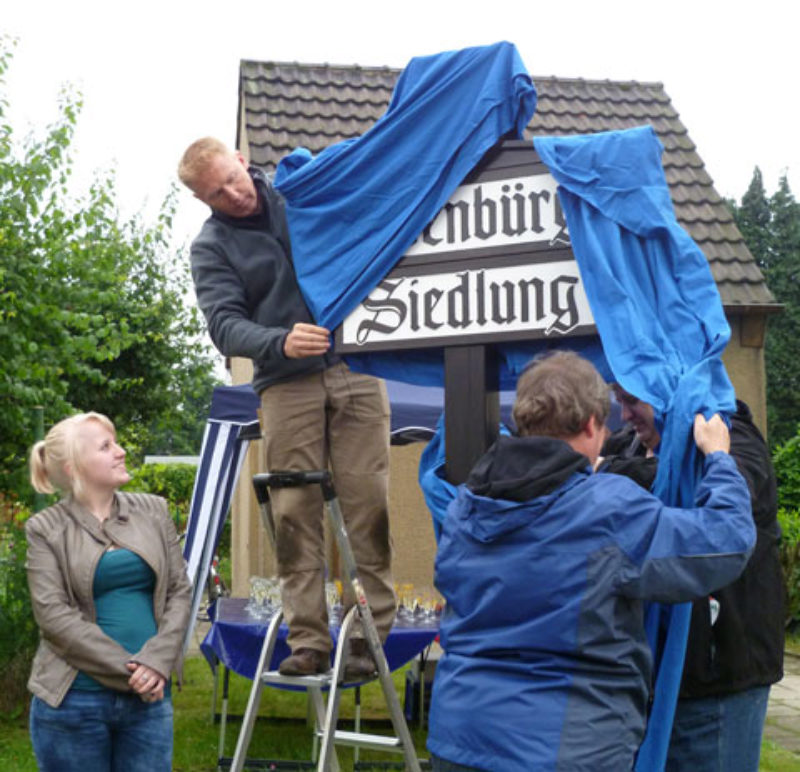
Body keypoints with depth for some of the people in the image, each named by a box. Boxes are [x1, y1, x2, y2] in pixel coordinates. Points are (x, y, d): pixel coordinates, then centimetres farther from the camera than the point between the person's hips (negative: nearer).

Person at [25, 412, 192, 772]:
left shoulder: (152, 511, 8)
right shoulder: (46, 528, -2)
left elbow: (180, 590, 5)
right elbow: (53, 614, -10)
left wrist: (156, 661, -10)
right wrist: (128, 669, -14)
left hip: (149, 696, 3)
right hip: (73, 701, -3)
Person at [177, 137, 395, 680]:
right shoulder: (211, 246, 6)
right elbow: (225, 324, -8)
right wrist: (280, 343, -26)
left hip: (355, 369, 1)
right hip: (287, 385, 0)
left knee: (369, 504, -4)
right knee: (296, 513, -5)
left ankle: (371, 633, 1)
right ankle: (308, 641, 1)